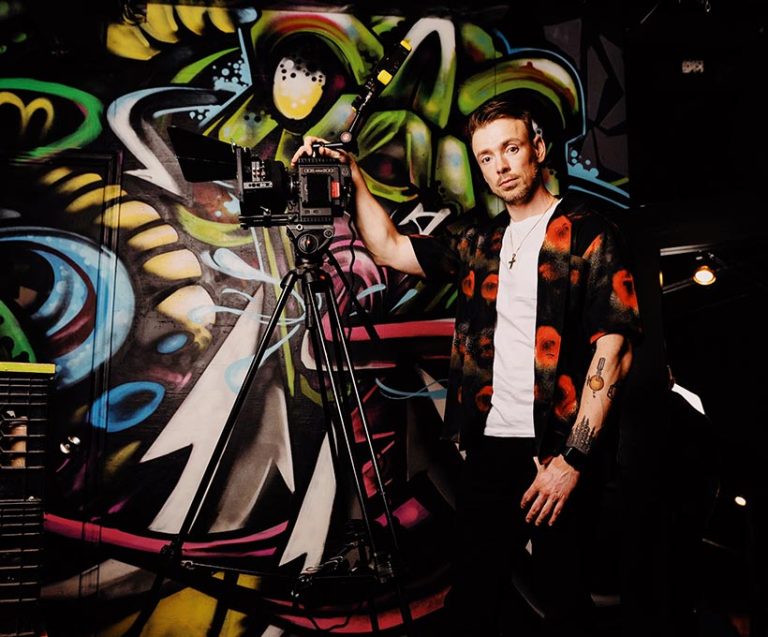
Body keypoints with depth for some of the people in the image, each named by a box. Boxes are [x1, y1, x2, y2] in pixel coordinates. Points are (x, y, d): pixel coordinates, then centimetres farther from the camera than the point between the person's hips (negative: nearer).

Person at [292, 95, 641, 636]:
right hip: (488, 445, 5)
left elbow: (613, 348, -10)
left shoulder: (589, 234, -3)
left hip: (557, 453, -4)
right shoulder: (479, 240, 13)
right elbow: (388, 248, 15)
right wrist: (351, 173, 8)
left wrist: (573, 457, -15)